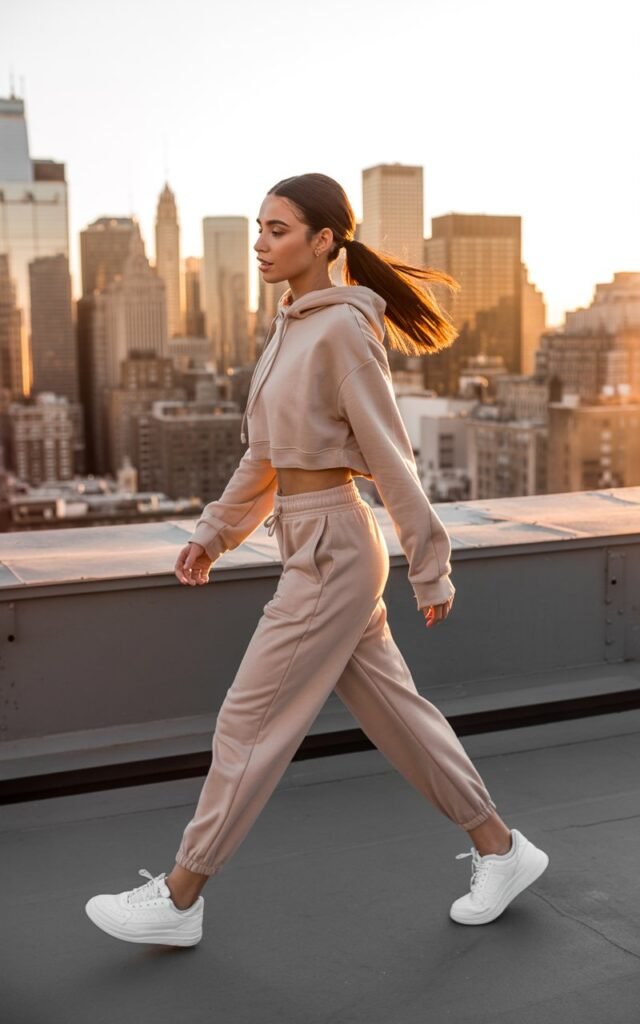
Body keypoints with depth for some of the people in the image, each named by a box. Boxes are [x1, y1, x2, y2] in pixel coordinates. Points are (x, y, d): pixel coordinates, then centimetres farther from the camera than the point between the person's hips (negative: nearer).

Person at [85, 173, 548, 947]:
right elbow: (267, 453, 18)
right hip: (314, 545, 10)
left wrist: (430, 568, -12)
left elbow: (390, 456, -15)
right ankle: (500, 850, 28)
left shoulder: (343, 329, -15)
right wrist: (212, 534, 16)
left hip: (333, 550, -10)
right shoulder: (291, 329, 13)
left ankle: (178, 900, 14)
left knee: (251, 722, 0)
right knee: (392, 712, 15)